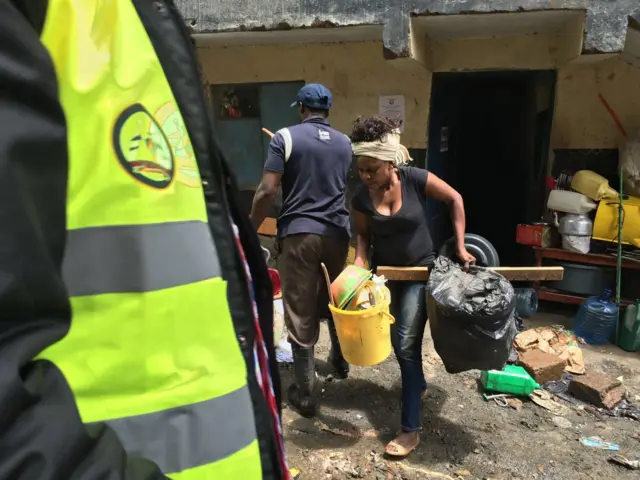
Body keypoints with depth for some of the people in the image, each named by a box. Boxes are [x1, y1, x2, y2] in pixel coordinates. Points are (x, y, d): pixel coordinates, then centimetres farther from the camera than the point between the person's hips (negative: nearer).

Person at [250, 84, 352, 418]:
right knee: (336, 302, 24)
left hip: (298, 233, -4)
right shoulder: (345, 143, 10)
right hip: (337, 232, 5)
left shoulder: (286, 138, -4)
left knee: (301, 315, 3)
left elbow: (267, 191, -11)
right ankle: (340, 362, 43)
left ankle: (305, 394, 11)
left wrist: (251, 230, 0)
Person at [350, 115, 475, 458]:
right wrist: (359, 263, -15)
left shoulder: (415, 179, -20)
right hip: (385, 272, 4)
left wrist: (460, 247, -9)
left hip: (419, 270, -3)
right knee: (398, 340, 17)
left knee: (407, 343, -8)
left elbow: (455, 199, -7)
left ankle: (411, 429, 3)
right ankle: (418, 385, 49)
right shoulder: (362, 197, -13)